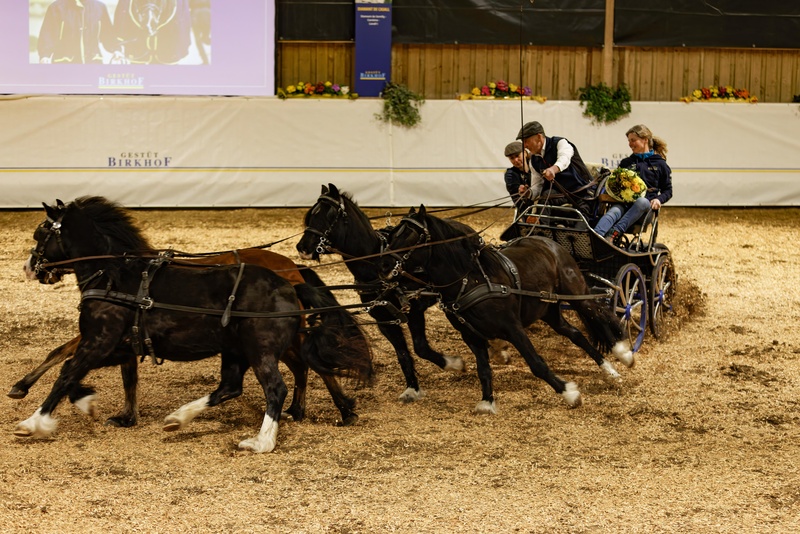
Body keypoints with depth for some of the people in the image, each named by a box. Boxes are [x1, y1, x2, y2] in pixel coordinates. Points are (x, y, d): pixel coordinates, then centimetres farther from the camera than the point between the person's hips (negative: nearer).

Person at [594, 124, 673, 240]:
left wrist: (658, 199, -7)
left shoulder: (660, 164, 16)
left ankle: (613, 233, -56)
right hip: (623, 202, 2)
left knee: (641, 202, -41)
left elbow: (667, 191, 15)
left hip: (646, 203, -2)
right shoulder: (626, 163, 25)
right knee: (613, 212, -35)